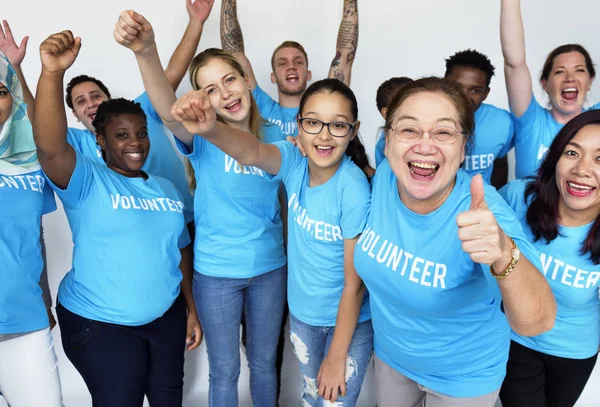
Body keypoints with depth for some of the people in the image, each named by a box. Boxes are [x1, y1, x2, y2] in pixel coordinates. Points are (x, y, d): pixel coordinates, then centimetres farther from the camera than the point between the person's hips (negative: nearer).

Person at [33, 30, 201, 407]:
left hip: (167, 316, 5)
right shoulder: (87, 181, -11)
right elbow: (50, 148, -31)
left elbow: (181, 250, 9)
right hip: (100, 323, -5)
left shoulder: (166, 188, 5)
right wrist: (53, 72, -42)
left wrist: (192, 309, 9)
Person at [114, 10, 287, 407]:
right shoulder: (202, 138, -11)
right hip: (216, 273, -2)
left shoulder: (273, 139, -2)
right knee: (224, 371, 14)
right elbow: (169, 111, -35)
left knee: (264, 362, 21)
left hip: (270, 268, 3)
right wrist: (147, 51, -52)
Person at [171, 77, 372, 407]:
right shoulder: (294, 162, -15)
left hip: (350, 320, -4)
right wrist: (210, 129, -60)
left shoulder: (354, 190, -27)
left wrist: (337, 357, -14)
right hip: (302, 312, 5)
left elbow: (354, 283, -21)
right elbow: (252, 152, -38)